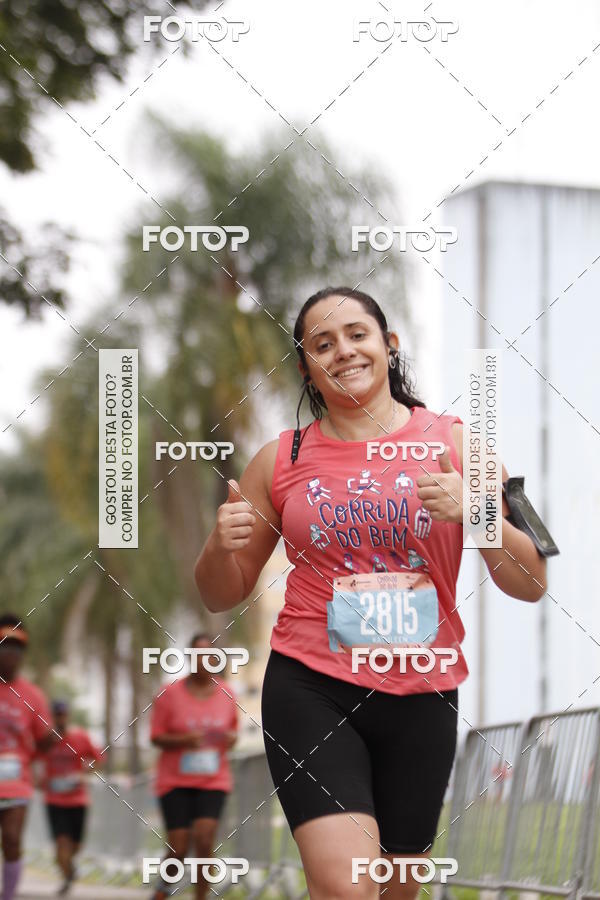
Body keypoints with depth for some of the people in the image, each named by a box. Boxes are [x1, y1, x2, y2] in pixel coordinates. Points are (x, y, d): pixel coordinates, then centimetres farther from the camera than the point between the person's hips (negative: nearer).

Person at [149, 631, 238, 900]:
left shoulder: (226, 693, 3)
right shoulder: (170, 693, -6)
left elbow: (233, 729, 17)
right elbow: (156, 737, -4)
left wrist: (231, 738, -7)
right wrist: (185, 740, -22)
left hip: (213, 780, 2)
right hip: (175, 780, -2)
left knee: (204, 840, -17)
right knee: (178, 848, -5)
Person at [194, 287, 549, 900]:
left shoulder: (454, 445, 4)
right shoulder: (280, 460, 5)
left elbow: (529, 585, 2)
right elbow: (222, 597, 13)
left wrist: (473, 510, -15)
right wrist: (221, 546, -9)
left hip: (421, 696, 2)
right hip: (311, 688, -2)